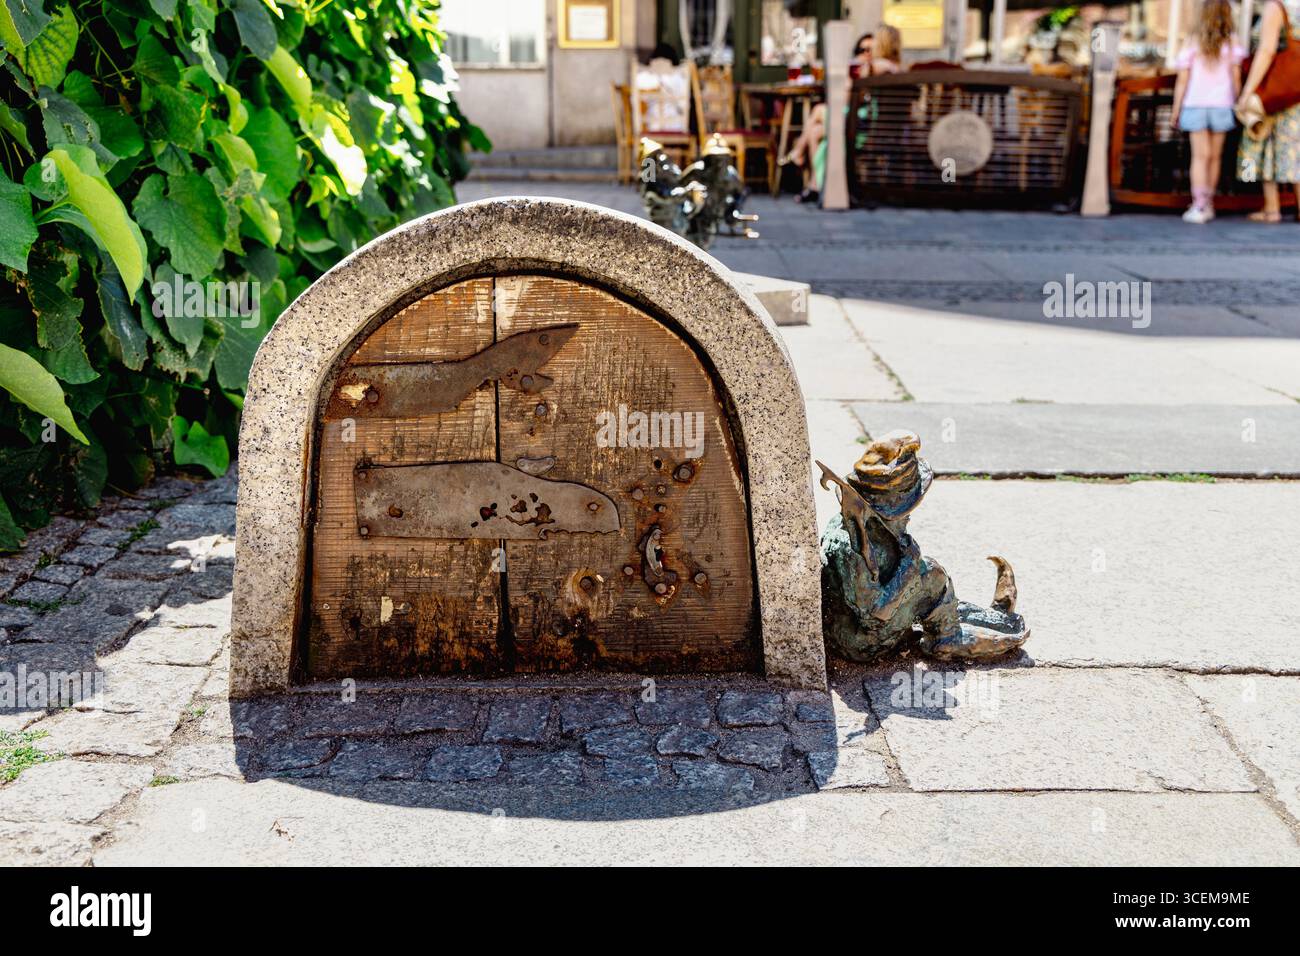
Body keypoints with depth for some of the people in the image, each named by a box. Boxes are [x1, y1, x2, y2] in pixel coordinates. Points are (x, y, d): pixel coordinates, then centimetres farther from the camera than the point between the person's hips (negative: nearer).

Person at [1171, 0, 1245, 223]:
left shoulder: (1192, 43, -1)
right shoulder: (1231, 45, 3)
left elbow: (1182, 81, -3)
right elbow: (1236, 79, 1)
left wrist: (1176, 110, 3)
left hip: (1195, 105, -1)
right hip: (1222, 104, 2)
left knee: (1201, 155, -4)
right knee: (1215, 156, 11)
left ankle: (1199, 206, -13)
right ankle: (1208, 204, 19)